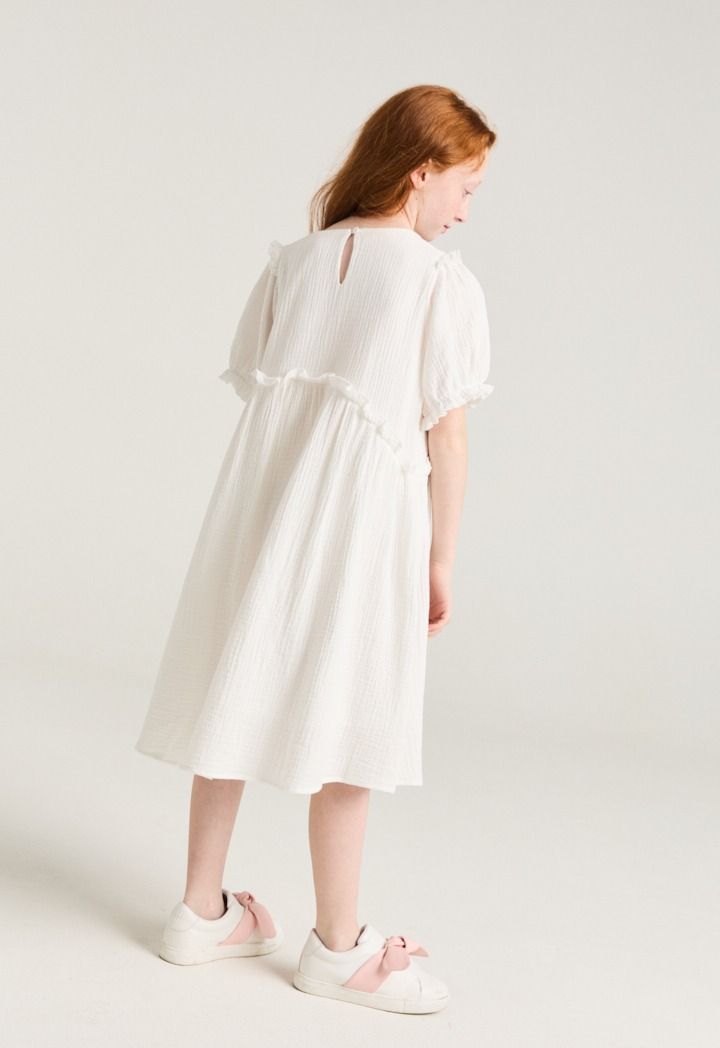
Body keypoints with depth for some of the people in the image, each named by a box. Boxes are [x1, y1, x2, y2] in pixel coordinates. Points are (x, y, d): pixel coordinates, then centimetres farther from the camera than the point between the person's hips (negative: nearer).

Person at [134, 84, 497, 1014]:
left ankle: (203, 912, 28)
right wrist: (441, 559, 1)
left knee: (238, 697, 14)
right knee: (341, 727, 4)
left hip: (262, 507, 5)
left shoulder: (291, 260, 7)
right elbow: (447, 435, -8)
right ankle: (338, 947, 18)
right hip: (364, 520, -5)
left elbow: (251, 391, 7)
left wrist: (276, 509, 16)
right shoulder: (443, 281, -8)